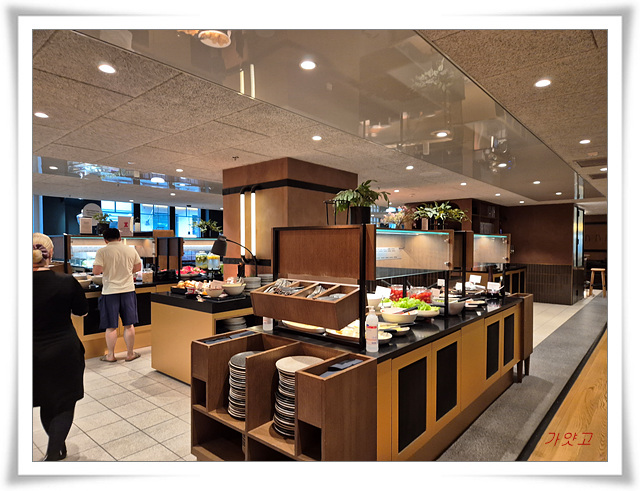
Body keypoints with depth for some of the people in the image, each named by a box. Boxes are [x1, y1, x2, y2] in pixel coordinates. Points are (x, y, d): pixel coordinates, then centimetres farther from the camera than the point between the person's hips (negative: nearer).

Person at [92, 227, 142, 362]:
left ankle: (110, 355, 20)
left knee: (111, 327, 9)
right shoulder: (131, 250, 1)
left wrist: (106, 269, 7)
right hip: (128, 290, 2)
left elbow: (96, 271, -15)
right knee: (129, 325, 10)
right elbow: (138, 268, 12)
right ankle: (130, 354, 20)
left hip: (110, 291, -2)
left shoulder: (102, 251, -8)